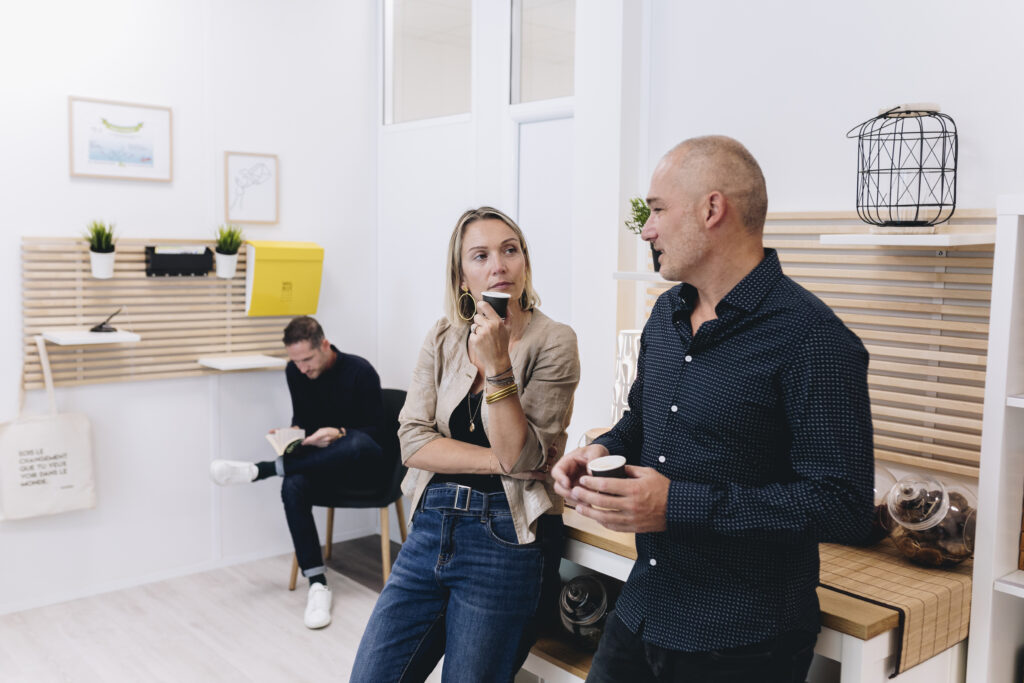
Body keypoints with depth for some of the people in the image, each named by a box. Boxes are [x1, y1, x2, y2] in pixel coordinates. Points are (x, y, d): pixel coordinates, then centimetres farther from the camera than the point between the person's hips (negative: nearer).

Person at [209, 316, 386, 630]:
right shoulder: (295, 372, 1)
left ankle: (260, 470, -32)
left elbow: (374, 428, -10)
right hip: (323, 464, 4)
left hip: (366, 466, -4)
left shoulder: (359, 371, -14)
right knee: (293, 486, -32)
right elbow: (301, 419, 13)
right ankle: (317, 584, -30)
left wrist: (339, 434, -27)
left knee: (357, 443, -41)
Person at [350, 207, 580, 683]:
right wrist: (503, 462, -13)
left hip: (504, 538, -4)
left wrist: (497, 366, -22)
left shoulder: (553, 342, -7)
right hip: (432, 525, 4)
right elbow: (413, 441, -3)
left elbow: (522, 455, -13)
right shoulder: (444, 338, 5)